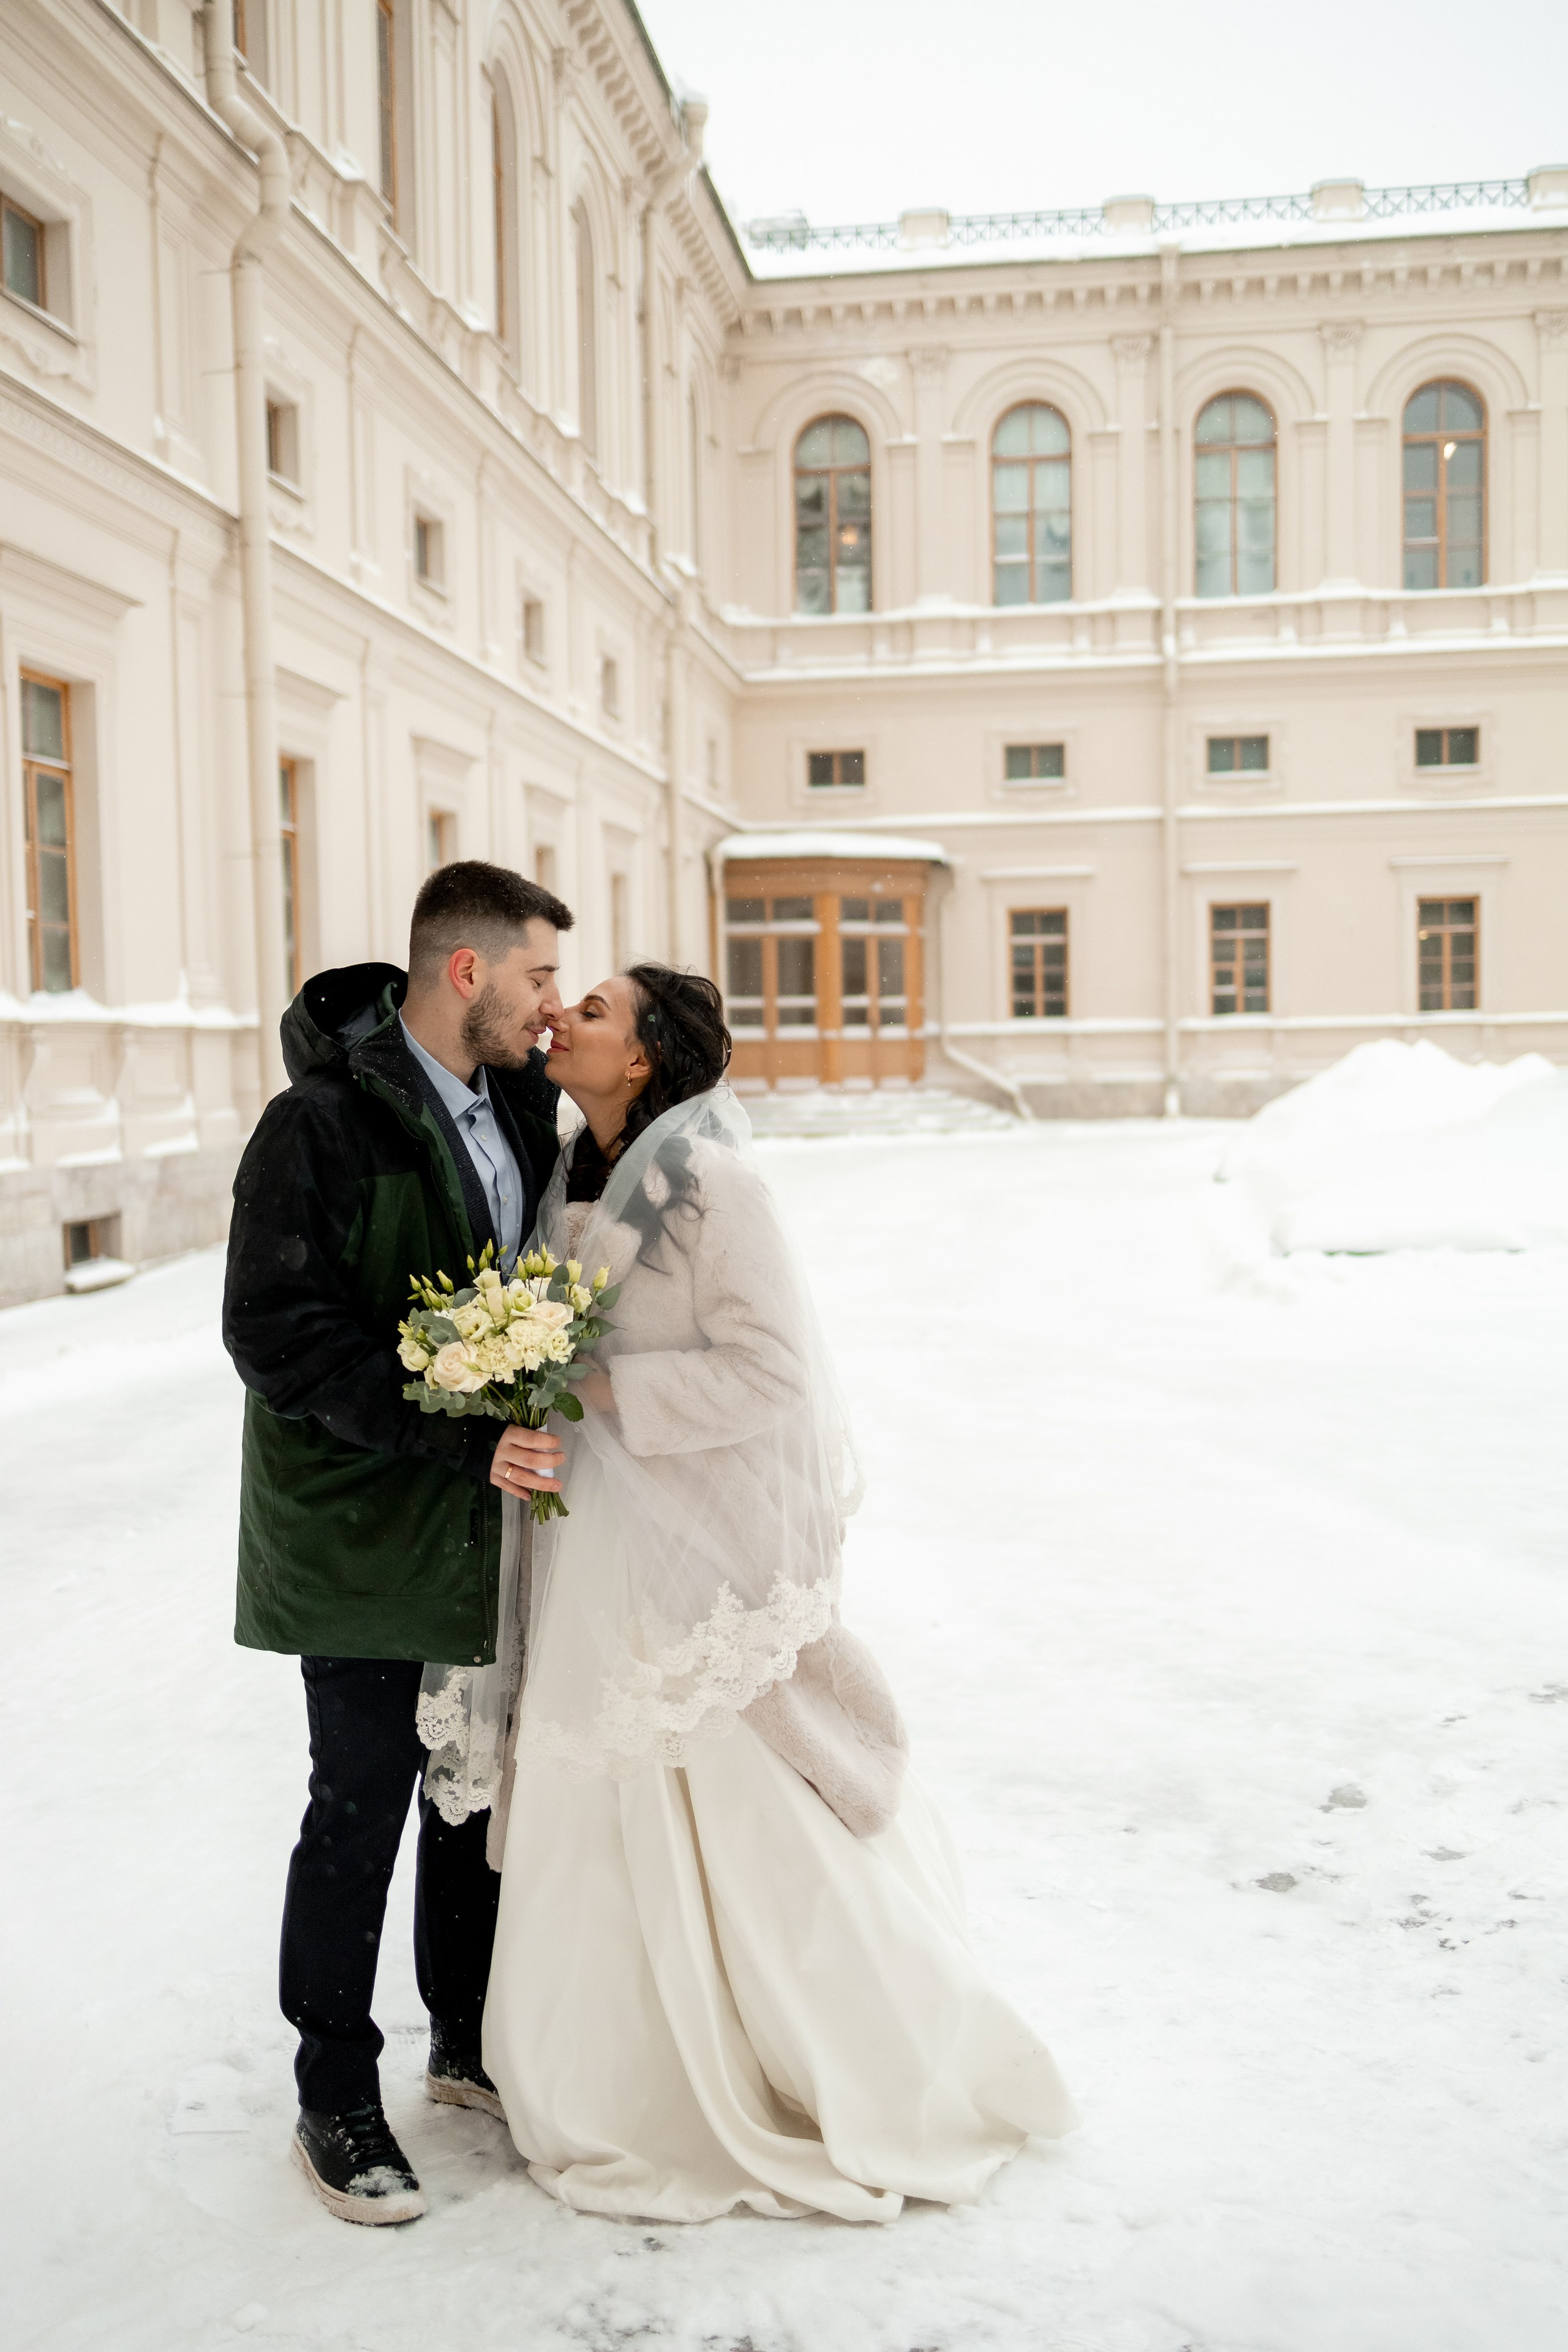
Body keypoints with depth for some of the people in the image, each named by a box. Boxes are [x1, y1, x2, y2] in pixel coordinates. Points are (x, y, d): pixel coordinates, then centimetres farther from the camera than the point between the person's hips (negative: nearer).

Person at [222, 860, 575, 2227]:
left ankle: (469, 2043, 36)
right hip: (364, 1533, -7)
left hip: (489, 1521, 7)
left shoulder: (517, 1105, 6)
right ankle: (336, 2099, 24)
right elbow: (278, 1333, -21)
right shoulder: (321, 1125, -16)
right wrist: (460, 1436, -26)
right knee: (362, 1806, 5)